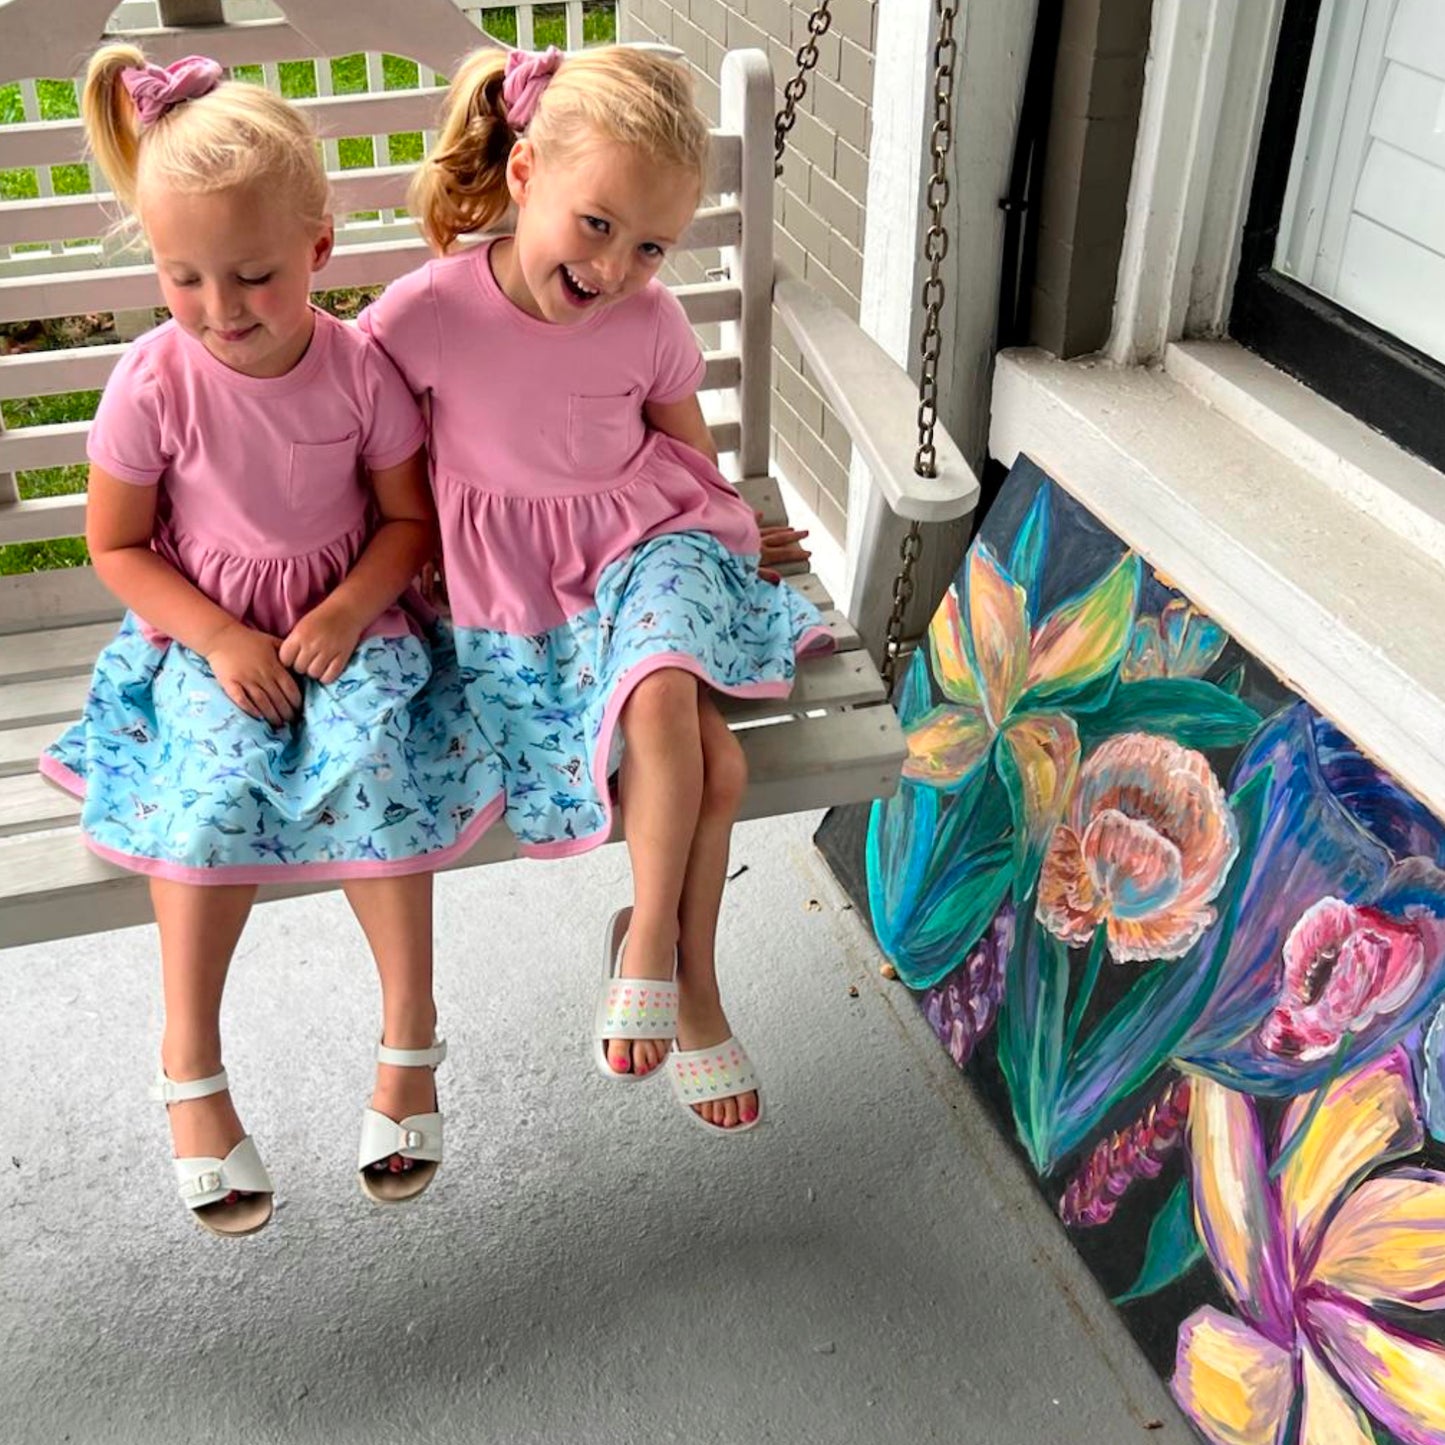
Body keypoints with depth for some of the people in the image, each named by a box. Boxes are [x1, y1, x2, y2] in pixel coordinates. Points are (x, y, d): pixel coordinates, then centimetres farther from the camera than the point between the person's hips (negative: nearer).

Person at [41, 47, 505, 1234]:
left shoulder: (359, 367, -9)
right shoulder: (154, 383, -11)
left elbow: (409, 517, 1)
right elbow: (117, 546, -2)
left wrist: (346, 613, -16)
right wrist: (220, 638, -15)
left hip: (345, 621, 1)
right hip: (206, 637, 0)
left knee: (372, 765, -27)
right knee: (222, 785, -28)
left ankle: (409, 1034, -11)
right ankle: (191, 1062, -12)